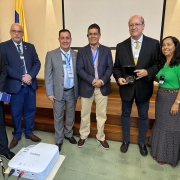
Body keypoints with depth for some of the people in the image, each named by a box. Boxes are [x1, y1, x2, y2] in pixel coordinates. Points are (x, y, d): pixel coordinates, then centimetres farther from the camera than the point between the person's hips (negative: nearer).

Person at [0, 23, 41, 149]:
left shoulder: (30, 47, 10)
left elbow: (37, 63, 3)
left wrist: (30, 75, -14)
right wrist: (21, 77, -17)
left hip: (30, 85, 4)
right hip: (15, 86, -3)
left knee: (30, 110, 13)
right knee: (16, 112, 9)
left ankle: (29, 132, 32)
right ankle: (16, 135, 30)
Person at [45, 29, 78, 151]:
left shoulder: (76, 55, 1)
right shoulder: (51, 55, -6)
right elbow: (48, 75, -6)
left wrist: (79, 90, 3)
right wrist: (49, 93, -9)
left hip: (72, 91, 2)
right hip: (58, 92, -2)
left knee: (71, 115, 17)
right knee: (58, 117, 11)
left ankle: (68, 134, 40)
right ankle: (59, 140, 30)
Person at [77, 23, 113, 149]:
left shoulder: (106, 50, 5)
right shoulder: (82, 51, 2)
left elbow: (110, 68, -1)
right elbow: (79, 69, -7)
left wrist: (102, 81, -17)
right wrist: (92, 80, -18)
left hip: (103, 87, 1)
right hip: (87, 87, 0)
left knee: (102, 114, 12)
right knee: (85, 113, 13)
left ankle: (101, 137, 31)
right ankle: (83, 136, 33)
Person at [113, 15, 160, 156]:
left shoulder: (154, 44, -6)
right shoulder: (121, 46, -1)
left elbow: (158, 64, -4)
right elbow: (116, 67, 2)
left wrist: (147, 72, -22)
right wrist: (118, 78, -17)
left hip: (144, 88, -1)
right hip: (126, 87, 1)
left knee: (143, 116, 15)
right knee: (125, 114, 15)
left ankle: (142, 142, 39)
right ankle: (126, 140, 38)